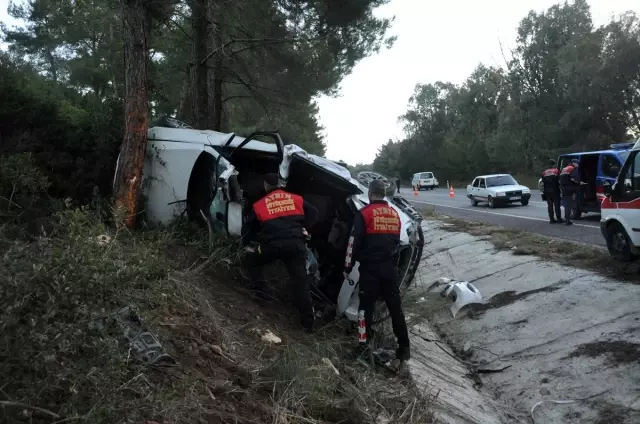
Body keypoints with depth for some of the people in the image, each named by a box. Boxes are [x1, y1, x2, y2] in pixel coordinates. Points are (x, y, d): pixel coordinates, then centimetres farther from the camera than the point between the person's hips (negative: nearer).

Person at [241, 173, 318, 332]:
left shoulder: (260, 205, 13)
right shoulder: (295, 199, 15)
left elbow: (249, 225, 20)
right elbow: (313, 212, 13)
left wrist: (246, 243, 34)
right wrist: (304, 228, 18)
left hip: (273, 244, -1)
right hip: (296, 244, 2)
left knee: (254, 262, 29)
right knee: (300, 283, 3)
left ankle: (260, 290, 15)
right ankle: (308, 322, 4)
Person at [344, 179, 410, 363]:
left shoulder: (364, 213, -8)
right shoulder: (394, 214, 11)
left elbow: (354, 243, -10)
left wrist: (348, 267, -2)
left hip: (370, 268, -5)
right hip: (390, 268, 5)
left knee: (367, 307, 4)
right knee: (395, 308, 10)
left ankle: (365, 344, 8)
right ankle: (404, 347, 14)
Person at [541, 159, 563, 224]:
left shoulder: (544, 172, 9)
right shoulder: (556, 171, -3)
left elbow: (543, 183, 9)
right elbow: (559, 181, -9)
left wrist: (544, 191, 12)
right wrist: (560, 188, 0)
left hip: (547, 191, 4)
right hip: (555, 190, -4)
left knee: (550, 205, 7)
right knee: (557, 205, -1)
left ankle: (551, 219, 6)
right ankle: (559, 218, -2)